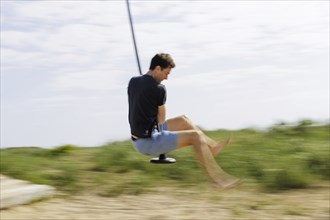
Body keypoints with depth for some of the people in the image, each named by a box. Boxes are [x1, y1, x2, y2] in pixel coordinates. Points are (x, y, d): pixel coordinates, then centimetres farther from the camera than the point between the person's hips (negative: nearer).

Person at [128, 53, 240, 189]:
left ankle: (212, 147, 31)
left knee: (182, 120, 21)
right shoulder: (158, 89, -17)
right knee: (195, 136, -12)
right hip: (148, 143, -9)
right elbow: (161, 118, 0)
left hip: (137, 141, 9)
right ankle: (218, 178, -9)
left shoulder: (133, 82, 5)